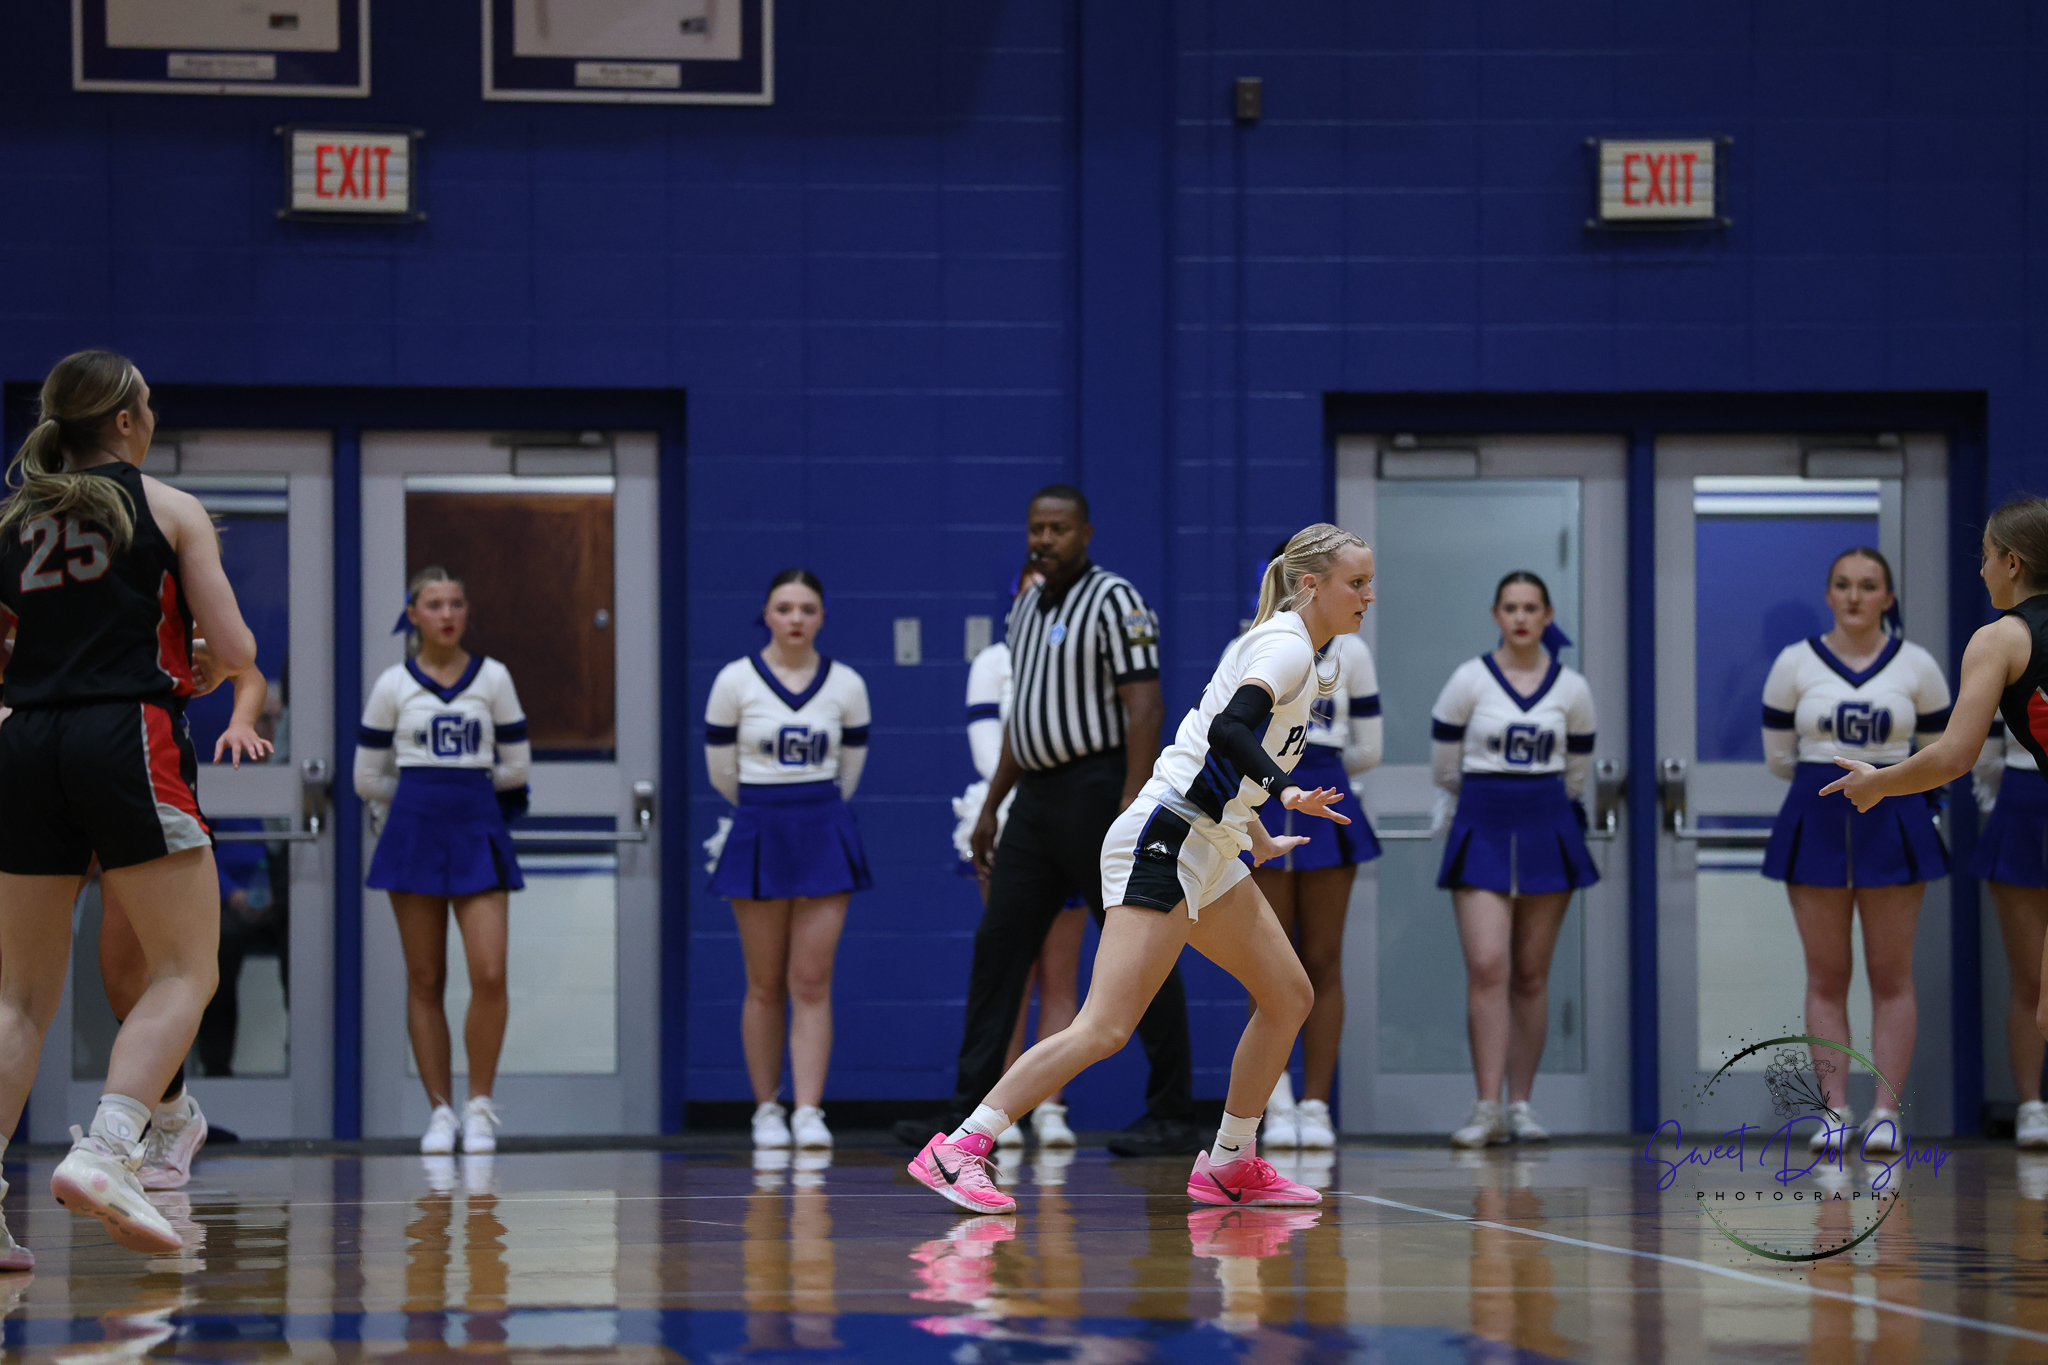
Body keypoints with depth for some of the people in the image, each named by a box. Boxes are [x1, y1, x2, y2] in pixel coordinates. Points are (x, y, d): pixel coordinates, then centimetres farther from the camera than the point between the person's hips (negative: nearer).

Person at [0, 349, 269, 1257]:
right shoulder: (169, 509, 7)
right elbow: (233, 649, 3)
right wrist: (247, 712, 25)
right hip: (129, 739, -4)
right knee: (186, 971, 0)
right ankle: (104, 1153, -20)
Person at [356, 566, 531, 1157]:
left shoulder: (493, 678, 4)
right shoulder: (394, 685, 2)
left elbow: (517, 766, 8)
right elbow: (368, 779, 8)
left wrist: (461, 786, 10)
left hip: (479, 832, 0)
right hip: (413, 836, 0)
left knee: (490, 975, -12)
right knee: (425, 981, 2)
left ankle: (480, 1106, 1)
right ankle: (441, 1111, 8)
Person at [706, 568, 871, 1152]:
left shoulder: (847, 685, 1)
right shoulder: (735, 680, -4)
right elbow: (721, 769, 5)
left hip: (824, 833, 1)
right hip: (758, 835, -1)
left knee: (812, 983, -5)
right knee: (765, 987, 5)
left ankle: (809, 1111, -7)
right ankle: (766, 1109, 14)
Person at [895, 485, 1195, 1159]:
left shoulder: (1114, 602, -10)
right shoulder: (1028, 608, 16)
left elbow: (1144, 707, -17)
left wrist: (1130, 808, -24)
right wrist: (991, 807, 21)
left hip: (1096, 788, -9)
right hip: (1037, 795, 9)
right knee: (998, 946, 3)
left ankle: (1173, 1116, 1)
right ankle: (971, 1113, 2)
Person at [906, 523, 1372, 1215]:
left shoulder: (1291, 649, 19)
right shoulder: (1286, 647, -11)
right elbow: (1229, 730, -28)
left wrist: (1259, 838, 34)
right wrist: (1287, 791, -40)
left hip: (1207, 852, 11)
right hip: (1166, 840, -11)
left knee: (1289, 995, 12)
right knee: (1105, 1029, -16)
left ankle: (1229, 1165, 19)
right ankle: (955, 1150, -16)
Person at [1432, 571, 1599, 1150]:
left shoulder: (1572, 689, 3)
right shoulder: (1470, 680, -3)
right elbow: (1444, 768, 7)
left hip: (1546, 833, 2)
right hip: (1483, 834, -2)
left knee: (1531, 975, 5)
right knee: (1487, 967, -14)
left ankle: (1521, 1104, 11)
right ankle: (1488, 1107, -14)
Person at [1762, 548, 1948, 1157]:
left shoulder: (1917, 666, 1)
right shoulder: (1795, 663, 1)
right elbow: (1778, 755, 9)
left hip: (1893, 822, 0)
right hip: (1816, 822, 0)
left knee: (1892, 976, 0)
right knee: (1826, 976, 2)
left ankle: (1886, 1112, 2)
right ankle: (1835, 1110, 4)